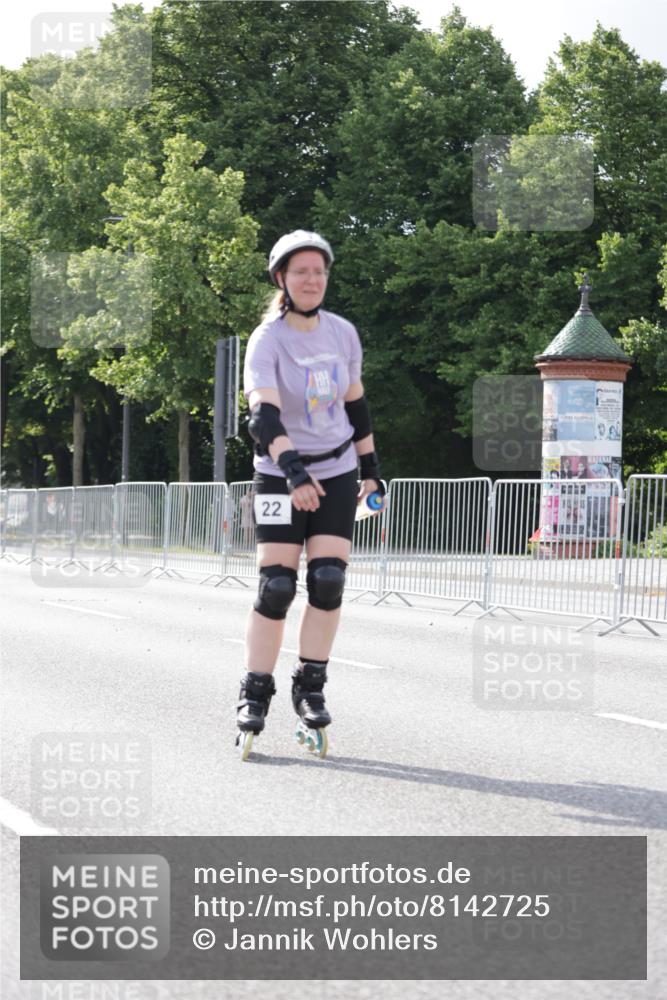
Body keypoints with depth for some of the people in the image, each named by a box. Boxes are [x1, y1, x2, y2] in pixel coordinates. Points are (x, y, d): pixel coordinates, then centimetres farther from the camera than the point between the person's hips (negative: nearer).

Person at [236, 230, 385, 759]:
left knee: (328, 580, -7)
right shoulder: (267, 340, -14)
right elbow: (263, 416, -28)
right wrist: (293, 470, -42)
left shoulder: (343, 333, 1)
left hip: (336, 473, 4)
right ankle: (255, 694, 3)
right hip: (280, 476, -3)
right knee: (276, 585, -9)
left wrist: (372, 469, 15)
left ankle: (311, 688, 5)